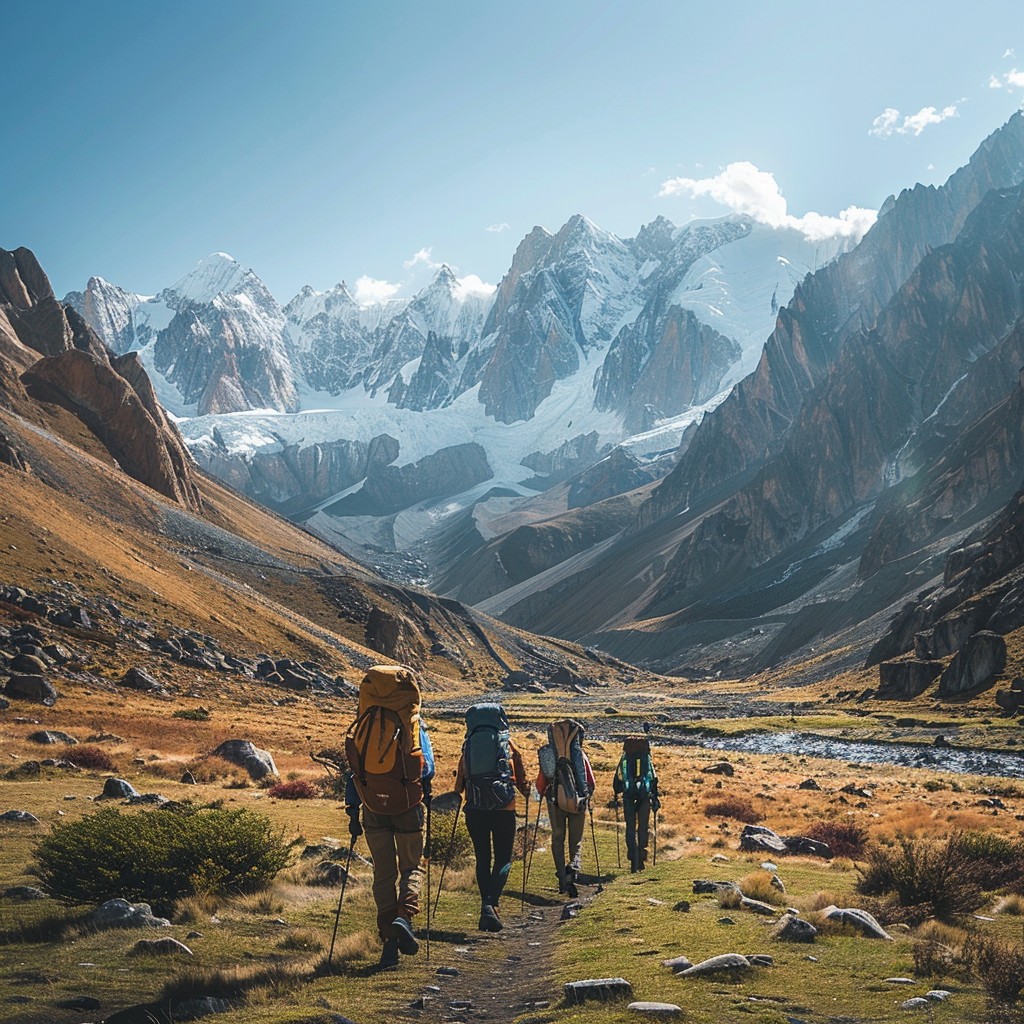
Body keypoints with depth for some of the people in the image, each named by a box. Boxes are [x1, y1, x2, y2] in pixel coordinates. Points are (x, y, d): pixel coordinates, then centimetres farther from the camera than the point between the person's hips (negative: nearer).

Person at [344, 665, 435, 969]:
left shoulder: (362, 725, 4)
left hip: (373, 808, 2)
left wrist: (352, 810, 10)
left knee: (384, 873, 10)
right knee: (412, 866, 14)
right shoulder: (412, 725, -2)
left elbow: (353, 770, 5)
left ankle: (389, 939, 6)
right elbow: (427, 766, -4)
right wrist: (425, 793, 16)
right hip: (408, 806, -2)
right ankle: (405, 915, -13)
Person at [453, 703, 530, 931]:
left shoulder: (468, 745, 8)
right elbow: (521, 778, 12)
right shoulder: (508, 744, 5)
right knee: (503, 859, 4)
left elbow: (460, 780, 12)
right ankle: (490, 904, -17)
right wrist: (526, 792, 33)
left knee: (482, 859, 13)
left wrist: (457, 795, 33)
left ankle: (487, 909, 10)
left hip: (475, 809, 2)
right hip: (503, 809, -2)